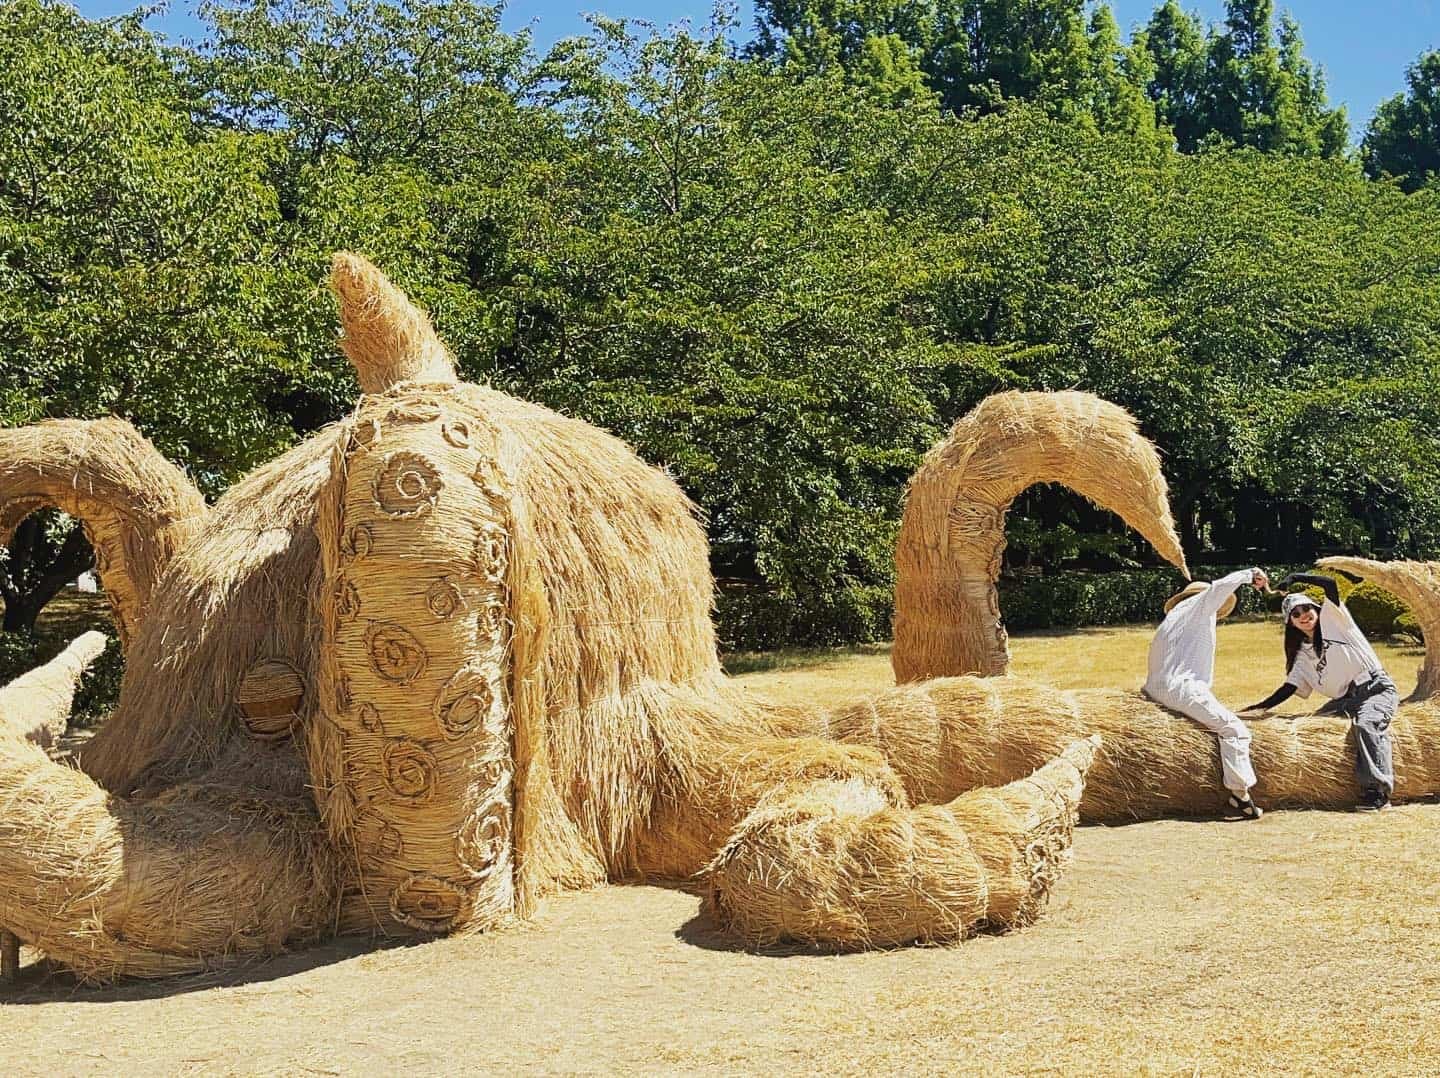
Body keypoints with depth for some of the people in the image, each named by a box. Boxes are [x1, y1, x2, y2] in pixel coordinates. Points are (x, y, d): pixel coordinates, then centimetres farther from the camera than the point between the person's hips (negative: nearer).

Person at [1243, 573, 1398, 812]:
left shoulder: (1332, 619, 4)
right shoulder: (1303, 655, 17)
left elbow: (1330, 584, -9)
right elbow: (1290, 686, 14)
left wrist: (1295, 577, -6)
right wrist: (1261, 707, 5)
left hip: (1377, 687, -7)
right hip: (1345, 700, 7)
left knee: (1366, 723, -32)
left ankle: (1377, 790, -36)